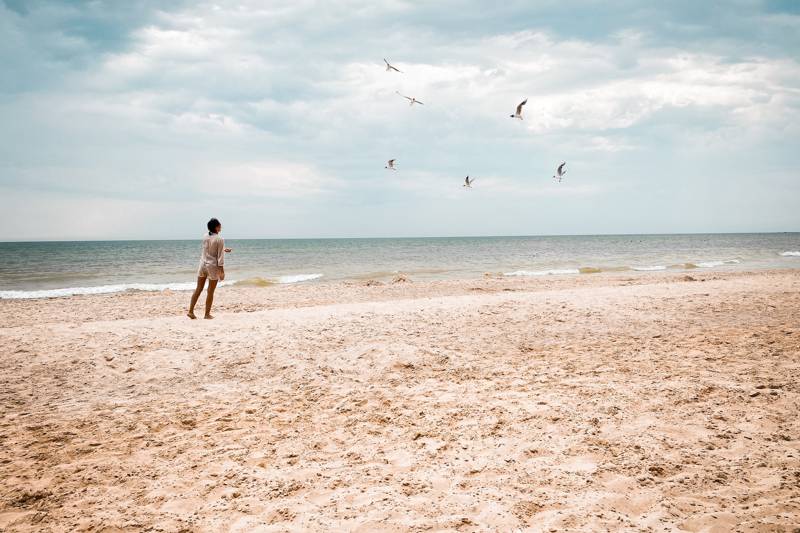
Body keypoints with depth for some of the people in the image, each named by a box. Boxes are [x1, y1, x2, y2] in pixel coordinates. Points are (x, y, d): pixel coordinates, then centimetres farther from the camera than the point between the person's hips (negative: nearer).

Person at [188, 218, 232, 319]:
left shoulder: (205, 237, 3)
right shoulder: (220, 240, -14)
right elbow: (220, 257, -14)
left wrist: (223, 250, 27)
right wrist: (221, 271, -10)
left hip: (203, 264, 5)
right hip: (213, 266, -5)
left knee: (198, 289, 13)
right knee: (210, 292, 5)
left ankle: (191, 311, 11)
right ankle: (207, 314, 11)